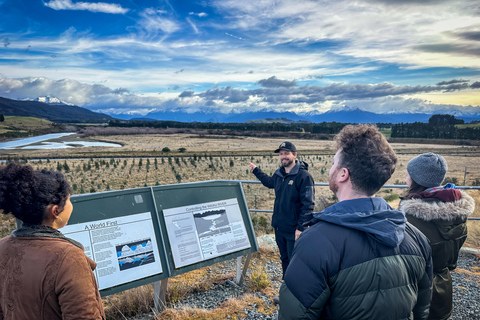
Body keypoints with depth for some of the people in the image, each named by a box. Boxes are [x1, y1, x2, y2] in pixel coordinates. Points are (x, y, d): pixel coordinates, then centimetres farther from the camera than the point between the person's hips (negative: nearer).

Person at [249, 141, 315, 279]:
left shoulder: (304, 176, -16)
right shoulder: (278, 174, 7)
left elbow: (308, 204, -18)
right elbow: (270, 182, 32)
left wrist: (300, 227, -23)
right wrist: (256, 171, 36)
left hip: (293, 230, -7)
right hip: (279, 227, 7)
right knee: (284, 259, 21)